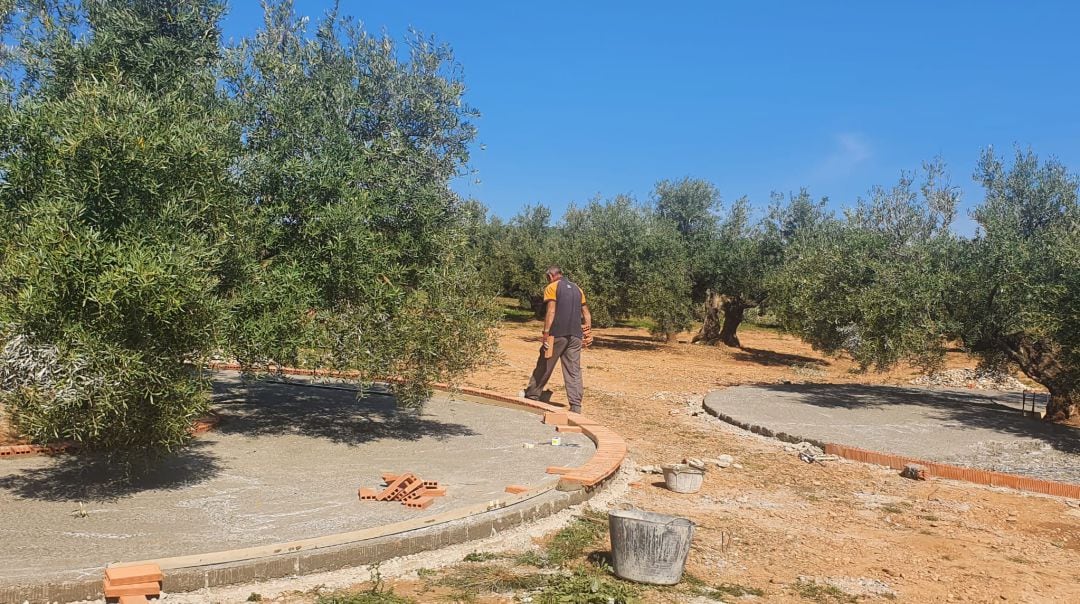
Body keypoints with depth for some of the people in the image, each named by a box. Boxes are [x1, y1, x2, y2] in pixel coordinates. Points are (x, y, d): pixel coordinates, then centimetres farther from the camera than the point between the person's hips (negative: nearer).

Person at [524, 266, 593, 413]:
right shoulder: (577, 289, 18)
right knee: (574, 372, 3)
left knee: (544, 367, 8)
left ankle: (531, 397, 19)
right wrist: (588, 333, 18)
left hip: (557, 334, -4)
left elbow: (551, 311, -12)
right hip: (575, 336, 5)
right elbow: (586, 314, 16)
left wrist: (546, 333, -15)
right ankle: (576, 406, -2)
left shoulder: (552, 288, 0)